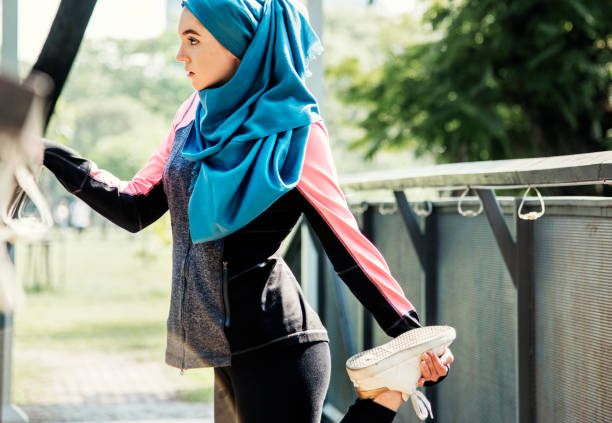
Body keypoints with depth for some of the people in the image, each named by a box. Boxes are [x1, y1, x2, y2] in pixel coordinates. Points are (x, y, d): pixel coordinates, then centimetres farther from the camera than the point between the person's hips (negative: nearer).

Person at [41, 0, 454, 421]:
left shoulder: (292, 129, -9)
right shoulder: (198, 114, 10)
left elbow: (346, 243, -7)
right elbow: (136, 209, 11)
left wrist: (412, 337, -8)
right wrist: (53, 158, 2)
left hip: (274, 345, -7)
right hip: (225, 342, 7)